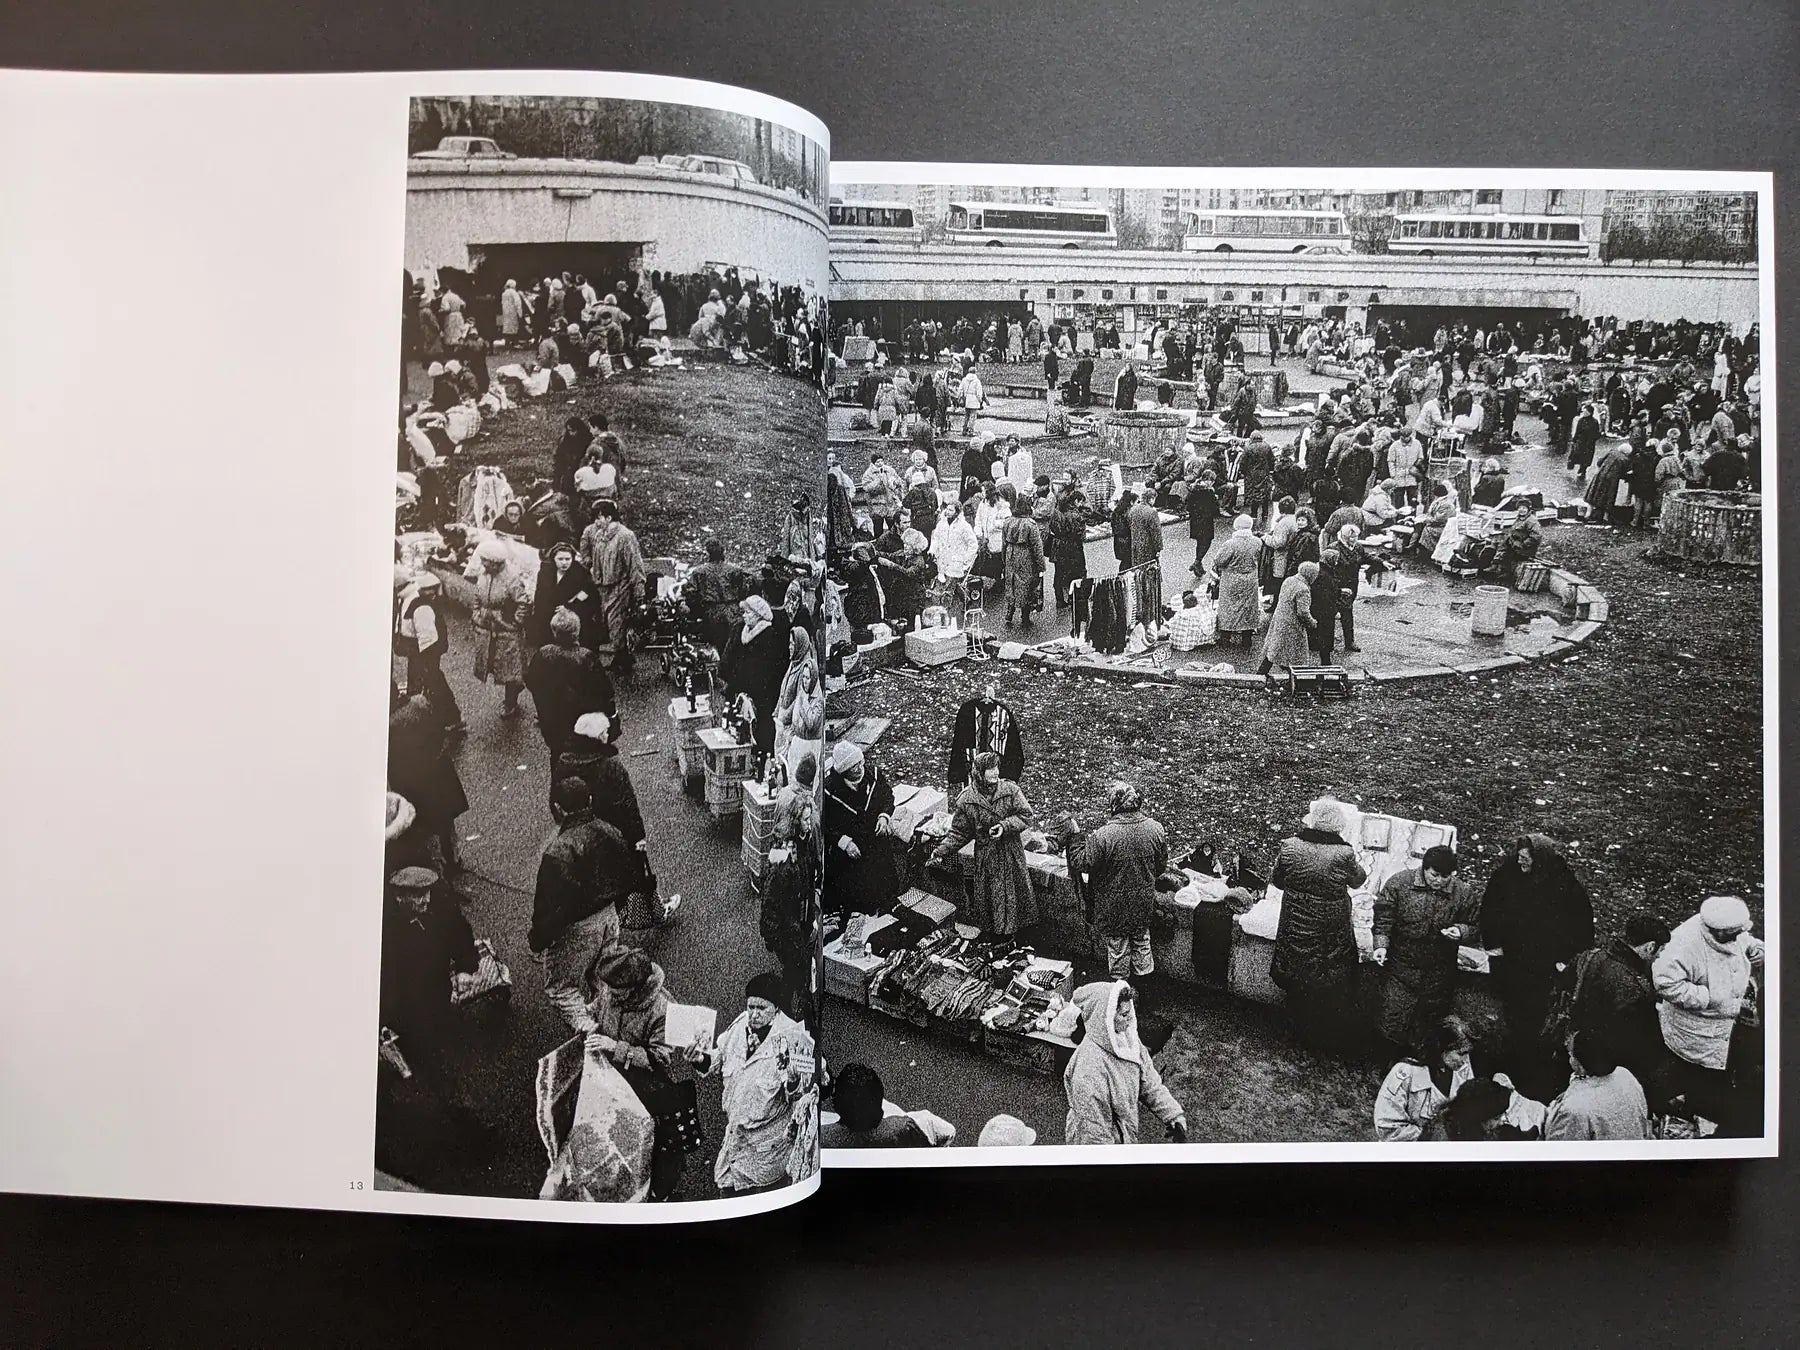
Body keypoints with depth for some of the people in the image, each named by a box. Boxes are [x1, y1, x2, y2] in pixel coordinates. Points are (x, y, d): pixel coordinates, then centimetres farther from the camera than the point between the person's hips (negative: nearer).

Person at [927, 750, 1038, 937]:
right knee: (987, 894, 6)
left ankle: (1016, 925, 30)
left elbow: (1025, 815, -7)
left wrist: (1005, 826, -21)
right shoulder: (966, 800, -8)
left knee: (1016, 890, 10)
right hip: (986, 856, -1)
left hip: (1012, 853, 1)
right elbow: (959, 832, -1)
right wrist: (942, 851, -10)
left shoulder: (1010, 790, -8)